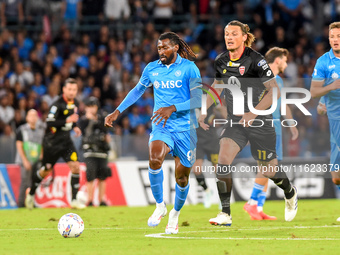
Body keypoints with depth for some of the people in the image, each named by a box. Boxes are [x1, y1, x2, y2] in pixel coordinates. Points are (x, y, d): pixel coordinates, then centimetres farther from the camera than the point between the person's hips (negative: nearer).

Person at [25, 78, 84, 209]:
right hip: (52, 142, -6)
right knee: (46, 171, 6)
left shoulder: (75, 103, 7)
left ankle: (74, 200, -5)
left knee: (75, 166, -10)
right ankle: (31, 192, 32)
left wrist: (74, 127, 7)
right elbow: (49, 121, -27)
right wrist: (67, 121, -29)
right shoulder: (58, 104, -18)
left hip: (66, 140, 6)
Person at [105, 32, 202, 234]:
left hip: (185, 128, -2)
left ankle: (175, 214, 31)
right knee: (155, 159, -29)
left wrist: (172, 108, -23)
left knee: (182, 177, 3)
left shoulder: (189, 68, -6)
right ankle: (160, 205, -11)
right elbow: (138, 91, 24)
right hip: (162, 127, 2)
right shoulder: (152, 69, 7)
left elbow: (197, 100, -12)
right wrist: (118, 112, 19)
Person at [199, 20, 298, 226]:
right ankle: (225, 214, -15)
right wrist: (204, 110, 10)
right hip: (235, 121, 4)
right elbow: (217, 86, 21)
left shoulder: (255, 60, -15)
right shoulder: (221, 62, 2)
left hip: (260, 122, -4)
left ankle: (290, 193, 41)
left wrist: (254, 113, -24)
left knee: (268, 170, 6)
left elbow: (275, 90, -15)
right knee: (223, 159, -18)